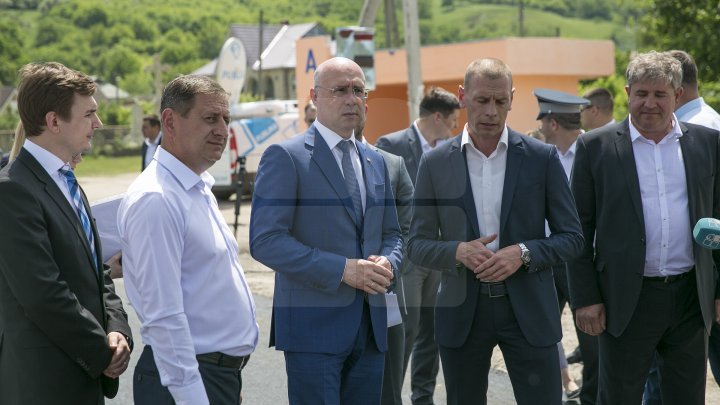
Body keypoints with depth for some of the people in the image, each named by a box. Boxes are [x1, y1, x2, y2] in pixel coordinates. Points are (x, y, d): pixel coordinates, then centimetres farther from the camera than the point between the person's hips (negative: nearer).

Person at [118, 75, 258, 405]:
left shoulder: (200, 189, 12)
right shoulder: (155, 200, -18)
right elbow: (164, 317, -22)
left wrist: (227, 378, 18)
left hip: (225, 374, 9)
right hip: (188, 378, -9)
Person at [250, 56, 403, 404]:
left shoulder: (375, 162, 15)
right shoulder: (285, 156, -6)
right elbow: (265, 241, -14)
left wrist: (387, 264, -3)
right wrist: (343, 269, -19)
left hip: (370, 326, 6)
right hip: (313, 324, -6)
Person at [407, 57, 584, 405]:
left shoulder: (542, 158, 0)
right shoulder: (435, 163, 2)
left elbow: (571, 238, 3)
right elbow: (418, 244, 5)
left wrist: (523, 253, -15)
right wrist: (458, 251, -15)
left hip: (529, 311, -1)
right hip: (462, 312, 1)